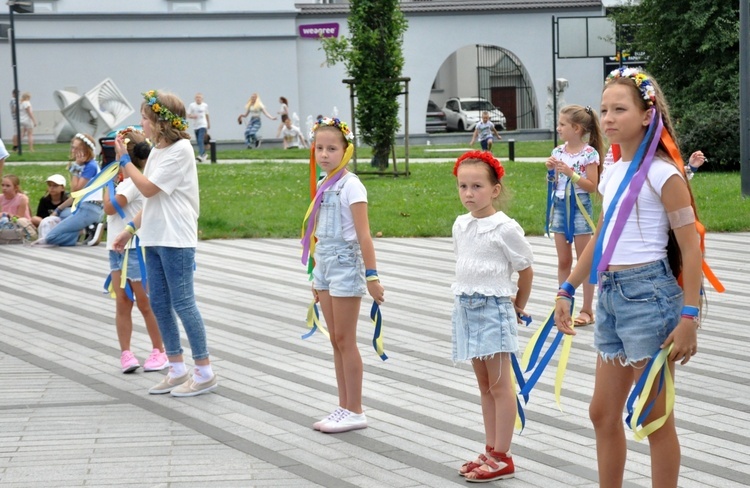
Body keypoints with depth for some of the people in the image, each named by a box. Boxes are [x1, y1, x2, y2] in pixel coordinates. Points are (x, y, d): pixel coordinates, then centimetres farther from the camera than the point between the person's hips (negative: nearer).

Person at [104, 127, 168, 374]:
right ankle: (125, 353, 6)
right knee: (122, 303, 5)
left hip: (135, 247, -8)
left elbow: (110, 208, -19)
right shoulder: (126, 180, 10)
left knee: (145, 303, 1)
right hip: (117, 248, 8)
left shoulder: (134, 181, -15)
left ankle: (159, 352, 10)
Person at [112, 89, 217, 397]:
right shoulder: (157, 152, 13)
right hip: (155, 238, 9)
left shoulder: (180, 150, -13)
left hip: (176, 239, -9)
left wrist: (124, 159, -9)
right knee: (159, 304, 10)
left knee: (182, 303, -6)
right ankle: (177, 370, 18)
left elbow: (149, 189, -16)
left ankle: (204, 372, 1)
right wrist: (131, 229, 16)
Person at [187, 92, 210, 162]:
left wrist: (209, 124, 24)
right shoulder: (191, 105, 1)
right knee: (199, 142, 8)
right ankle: (204, 154, 25)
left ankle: (201, 155, -26)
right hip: (195, 126, 2)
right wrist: (192, 116, -20)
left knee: (200, 141, -18)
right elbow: (188, 115, 1)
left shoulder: (205, 105, 4)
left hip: (203, 125, -2)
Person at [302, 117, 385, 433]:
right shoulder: (325, 186, 10)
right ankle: (344, 408, 17)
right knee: (336, 340, 11)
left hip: (345, 264, -8)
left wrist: (371, 275, -20)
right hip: (325, 265, 8)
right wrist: (317, 276, 19)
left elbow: (363, 235, -17)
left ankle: (355, 412, 4)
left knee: (345, 340, -3)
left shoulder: (350, 186, -13)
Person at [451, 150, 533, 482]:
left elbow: (525, 271, -4)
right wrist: (469, 297, 15)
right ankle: (491, 451, 19)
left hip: (494, 309, -7)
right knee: (484, 384, 12)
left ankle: (502, 458, 1)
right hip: (466, 308, 7)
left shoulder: (505, 228, -12)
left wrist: (517, 307, 6)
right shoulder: (460, 226, 7)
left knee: (500, 384, -2)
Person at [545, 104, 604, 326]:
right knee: (563, 261, 10)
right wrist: (551, 170, -5)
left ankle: (587, 309, 8)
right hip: (560, 206, 6)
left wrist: (570, 173, -20)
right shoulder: (558, 151, 6)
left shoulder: (589, 153, -10)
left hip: (579, 207, -6)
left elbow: (592, 186, -13)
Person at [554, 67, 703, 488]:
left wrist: (689, 317, -17)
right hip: (611, 295, 8)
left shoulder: (662, 173, -11)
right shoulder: (613, 173, 11)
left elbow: (691, 247, -13)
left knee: (655, 418, 0)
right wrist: (568, 291, 21)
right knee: (604, 413, 12)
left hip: (647, 294, -8)